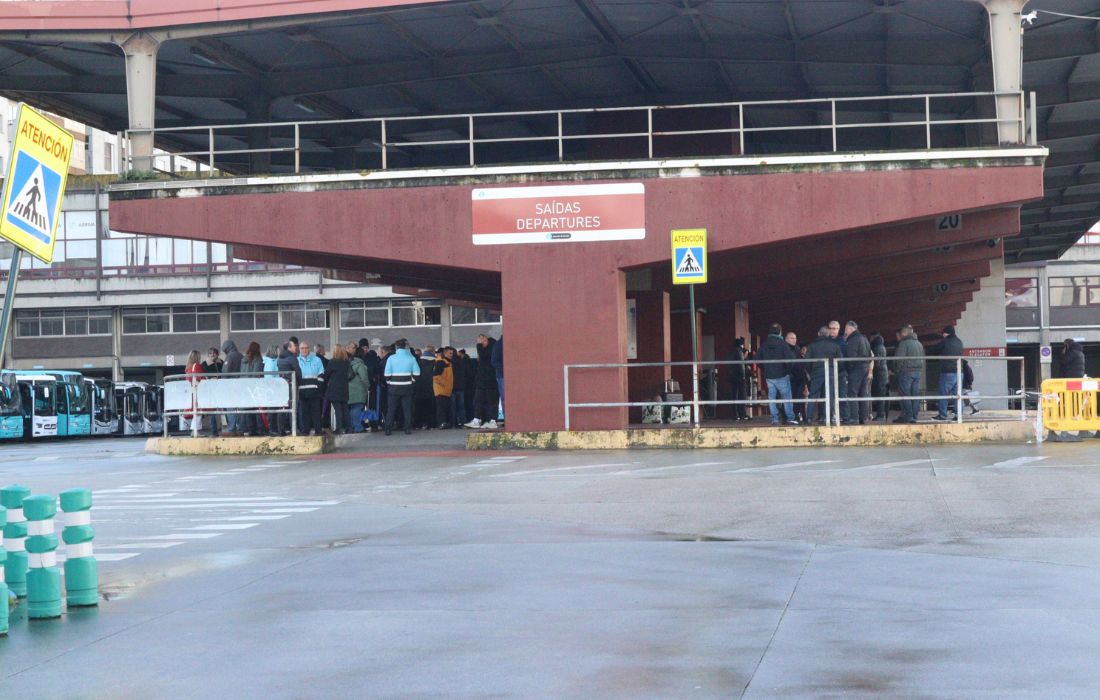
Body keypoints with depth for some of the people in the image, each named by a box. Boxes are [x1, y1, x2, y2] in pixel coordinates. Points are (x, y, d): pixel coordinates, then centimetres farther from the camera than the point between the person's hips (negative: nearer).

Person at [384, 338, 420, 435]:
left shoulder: (391, 358, -6)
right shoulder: (411, 358, -3)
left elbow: (387, 374, -9)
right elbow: (417, 373, -3)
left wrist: (389, 382, 7)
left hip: (394, 387, -1)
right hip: (407, 387, 1)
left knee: (391, 409, 5)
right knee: (407, 409, 7)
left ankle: (388, 429, 1)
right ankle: (408, 428, 4)